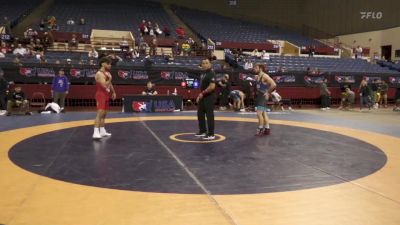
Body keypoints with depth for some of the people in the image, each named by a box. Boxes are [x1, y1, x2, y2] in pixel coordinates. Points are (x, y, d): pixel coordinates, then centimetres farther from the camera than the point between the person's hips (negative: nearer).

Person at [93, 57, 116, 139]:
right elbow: (105, 85, -27)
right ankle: (96, 133, -24)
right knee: (100, 113, -19)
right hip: (101, 95, -10)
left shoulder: (108, 73, 14)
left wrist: (113, 92, 17)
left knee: (104, 113, 15)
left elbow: (110, 84, 25)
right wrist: (110, 79, -16)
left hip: (106, 96, 10)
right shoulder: (99, 74, -16)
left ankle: (102, 131, 24)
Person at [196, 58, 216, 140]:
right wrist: (200, 95, 16)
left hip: (209, 97, -10)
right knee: (200, 114, 16)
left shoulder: (211, 74, -16)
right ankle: (203, 131, 29)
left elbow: (212, 87, -24)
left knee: (209, 115, -5)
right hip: (203, 97, 10)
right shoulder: (203, 73, 15)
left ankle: (211, 134, 2)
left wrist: (203, 93, -17)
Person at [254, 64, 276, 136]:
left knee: (259, 113, -14)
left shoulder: (265, 76, -15)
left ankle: (261, 129, -6)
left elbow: (273, 85, -24)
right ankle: (267, 129, 21)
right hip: (258, 96, 9)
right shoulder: (257, 77, 11)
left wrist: (268, 92, -17)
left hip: (263, 97, -9)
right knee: (264, 113, 14)